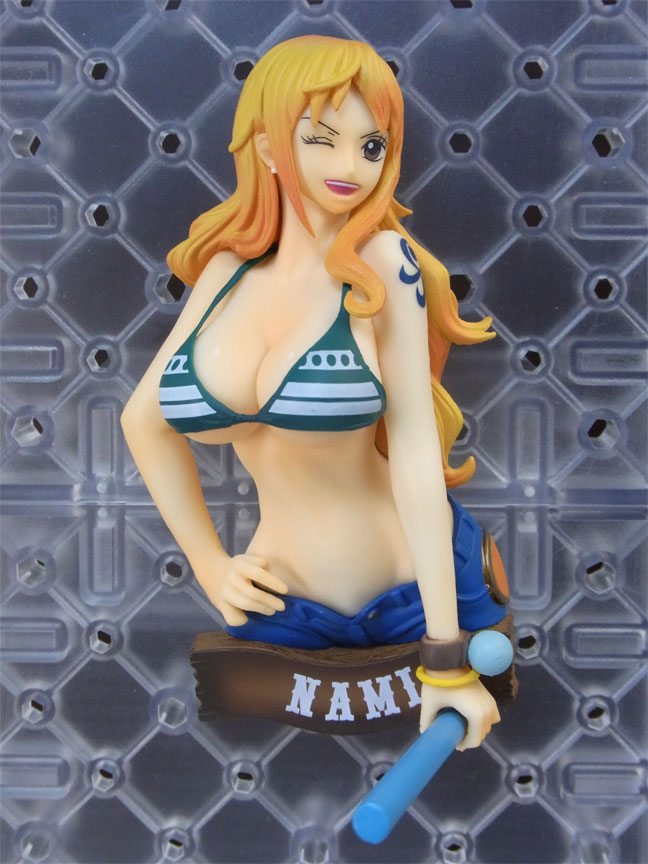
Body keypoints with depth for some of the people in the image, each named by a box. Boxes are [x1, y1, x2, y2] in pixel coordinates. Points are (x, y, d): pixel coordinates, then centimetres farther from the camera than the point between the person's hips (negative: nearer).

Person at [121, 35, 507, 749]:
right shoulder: (231, 267, -3)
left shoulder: (384, 261, -15)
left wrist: (447, 655, -20)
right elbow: (145, 418, 8)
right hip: (282, 606, 4)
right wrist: (208, 563, 2)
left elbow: (415, 451, -20)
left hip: (417, 592, -3)